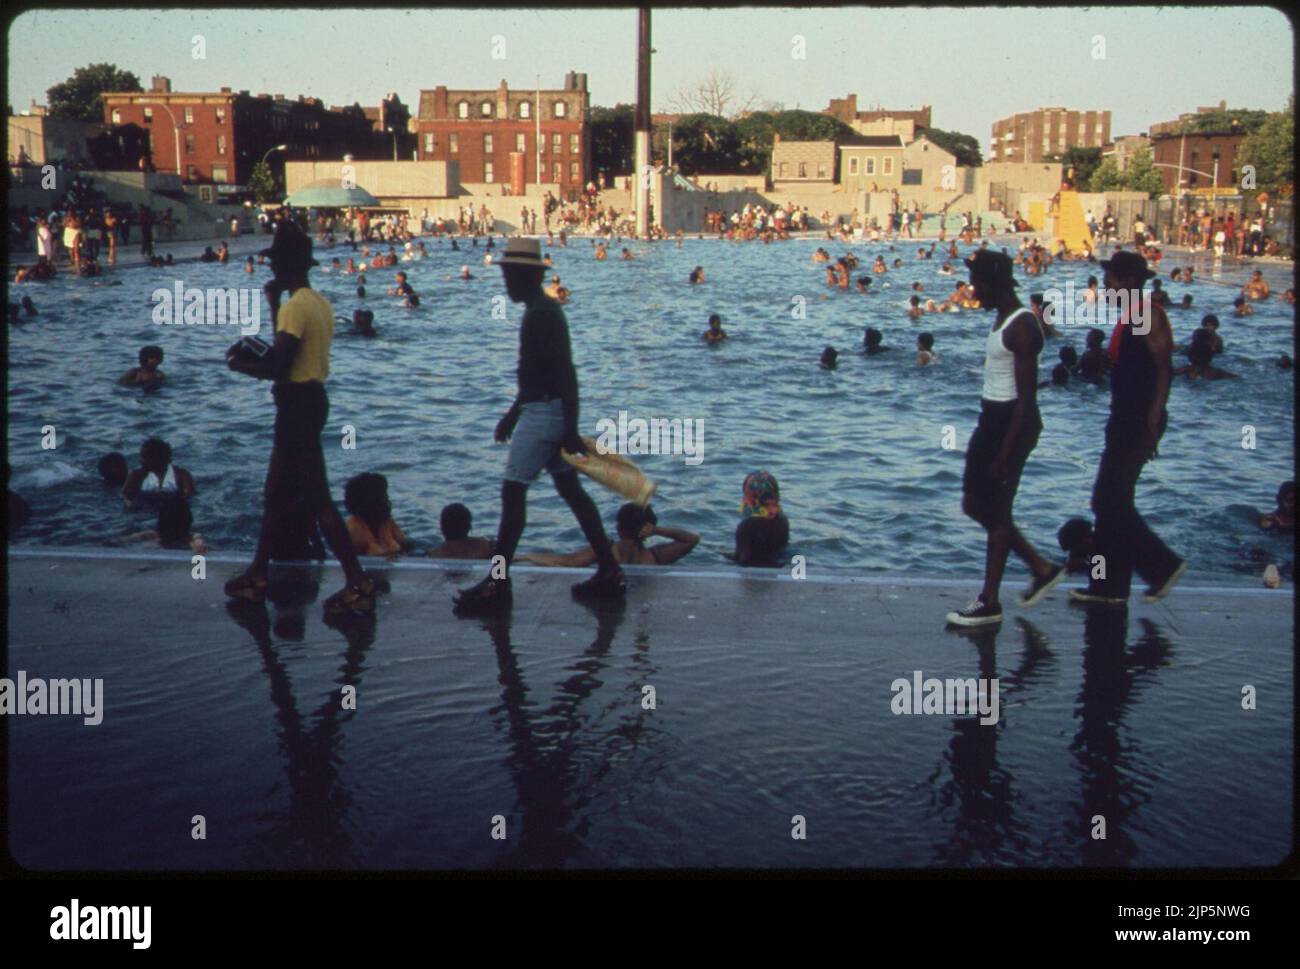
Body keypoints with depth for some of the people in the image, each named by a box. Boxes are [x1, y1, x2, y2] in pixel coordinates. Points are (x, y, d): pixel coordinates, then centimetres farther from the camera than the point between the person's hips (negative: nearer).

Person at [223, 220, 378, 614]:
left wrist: (239, 365, -5)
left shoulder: (295, 306, -18)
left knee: (317, 499, -5)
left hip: (298, 404, -10)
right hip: (313, 400, 10)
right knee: (276, 493, 15)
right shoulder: (320, 303, 12)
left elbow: (277, 367, -22)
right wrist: (275, 303, 22)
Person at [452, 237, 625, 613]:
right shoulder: (541, 310, 16)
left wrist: (570, 430, -24)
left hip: (544, 413, -11)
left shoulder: (543, 314, -17)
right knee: (571, 490, 11)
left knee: (513, 493, -7)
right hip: (544, 410, 11)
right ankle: (610, 573, 13)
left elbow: (565, 373, -22)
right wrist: (513, 413, 28)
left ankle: (497, 583, -3)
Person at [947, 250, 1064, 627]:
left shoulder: (1022, 327, -18)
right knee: (975, 505, 14)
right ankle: (1042, 568, 24)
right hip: (992, 419, 10)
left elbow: (1026, 395, -21)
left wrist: (1005, 451, -22)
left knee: (996, 511, -2)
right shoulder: (1003, 320, 12)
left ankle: (989, 603, 9)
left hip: (1012, 423, -10)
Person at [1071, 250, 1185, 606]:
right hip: (1125, 420, 10)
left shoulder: (1150, 316, -13)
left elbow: (1164, 371, -20)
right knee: (1111, 503, 10)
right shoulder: (1129, 318, 15)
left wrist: (1152, 422, -26)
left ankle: (1163, 564, 0)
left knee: (1110, 503, -9)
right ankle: (1110, 587, 15)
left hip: (1141, 421, -10)